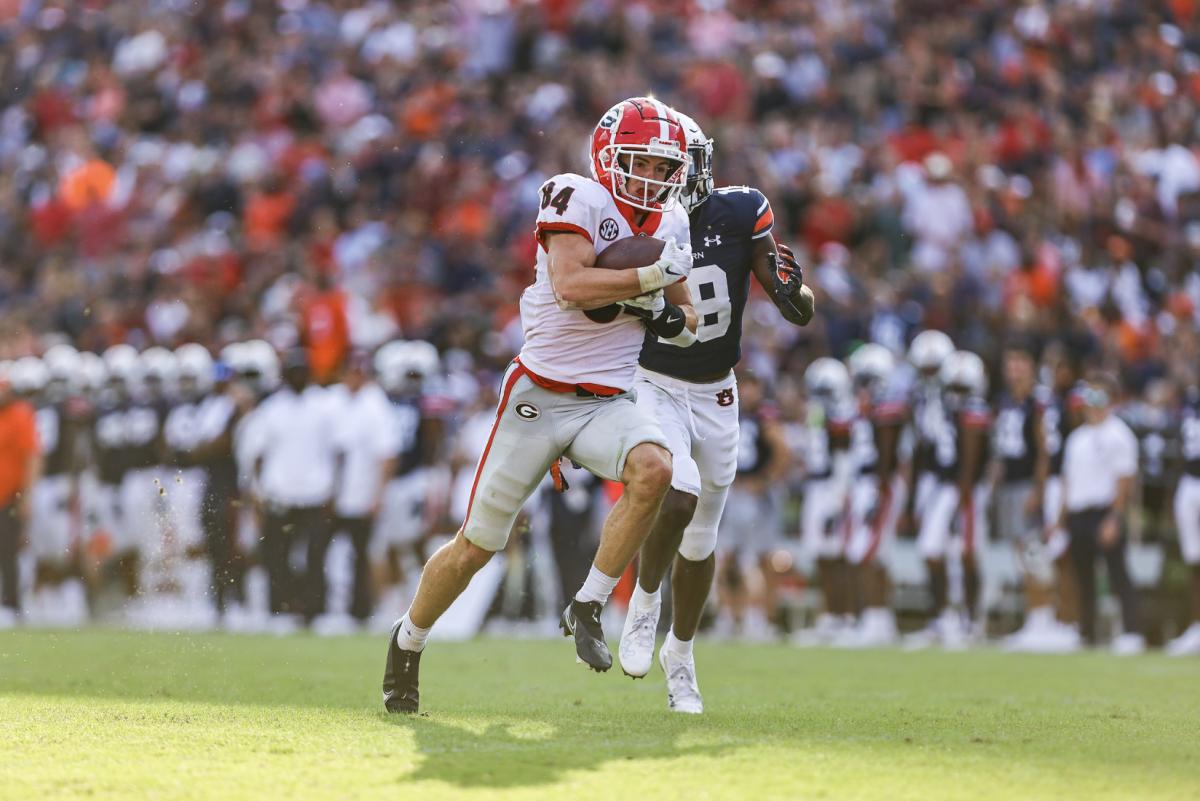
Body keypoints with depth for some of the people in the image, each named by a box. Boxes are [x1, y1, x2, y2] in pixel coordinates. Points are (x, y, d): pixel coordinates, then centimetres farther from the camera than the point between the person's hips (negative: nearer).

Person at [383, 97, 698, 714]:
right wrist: (650, 275, -25)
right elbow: (570, 285, -27)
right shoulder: (578, 198, -11)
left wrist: (664, 311, -5)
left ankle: (587, 608, -16)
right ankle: (407, 643, 28)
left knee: (653, 469, -30)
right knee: (478, 543, 3)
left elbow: (687, 325, 17)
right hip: (539, 396, -4)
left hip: (607, 402, 4)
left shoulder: (670, 223, 8)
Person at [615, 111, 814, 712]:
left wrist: (791, 290, -32)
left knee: (699, 541, 14)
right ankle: (644, 605, 0)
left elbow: (802, 315, -10)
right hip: (654, 386, -2)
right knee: (677, 499, -28)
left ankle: (679, 653, 36)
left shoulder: (741, 213, -12)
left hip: (716, 396, 3)